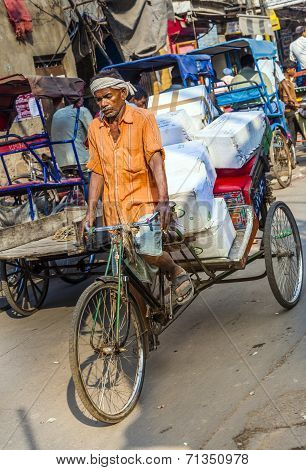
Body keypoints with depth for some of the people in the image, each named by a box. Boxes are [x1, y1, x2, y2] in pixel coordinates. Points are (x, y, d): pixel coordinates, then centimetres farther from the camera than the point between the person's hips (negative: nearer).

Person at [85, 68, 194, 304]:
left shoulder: (143, 119, -5)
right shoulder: (95, 128, 8)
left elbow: (156, 159, -16)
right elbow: (97, 172, 12)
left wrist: (163, 200, -28)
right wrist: (91, 210, 5)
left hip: (143, 201, -4)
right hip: (113, 208, 4)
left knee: (147, 251, -21)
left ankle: (178, 273, 10)